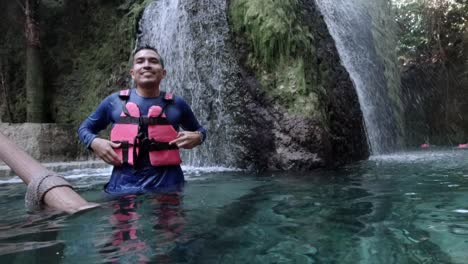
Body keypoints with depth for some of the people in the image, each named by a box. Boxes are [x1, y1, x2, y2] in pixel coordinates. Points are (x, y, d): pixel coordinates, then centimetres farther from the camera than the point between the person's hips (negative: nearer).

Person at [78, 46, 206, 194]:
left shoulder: (176, 104, 6)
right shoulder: (114, 102, 5)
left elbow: (199, 130, 22)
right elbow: (84, 128, 19)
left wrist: (197, 137, -2)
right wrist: (94, 142, -4)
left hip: (167, 186, 0)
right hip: (123, 187, 0)